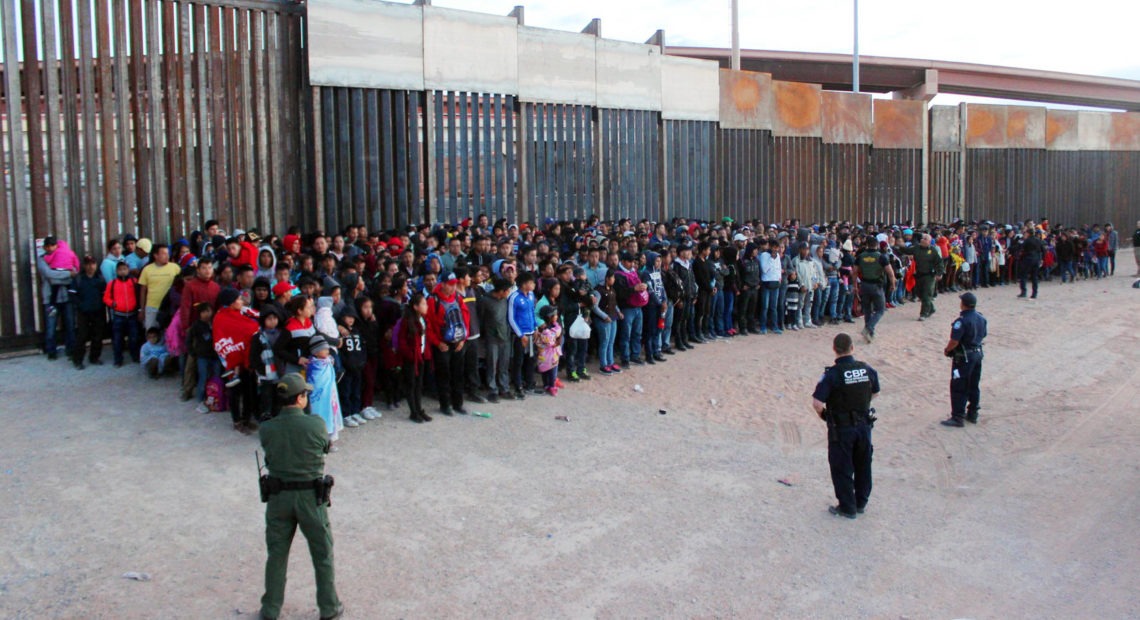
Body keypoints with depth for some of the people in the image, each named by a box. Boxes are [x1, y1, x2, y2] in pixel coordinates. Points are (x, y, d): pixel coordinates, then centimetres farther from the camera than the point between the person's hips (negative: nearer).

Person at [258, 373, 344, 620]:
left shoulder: (266, 429, -11)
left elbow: (269, 456, -1)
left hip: (279, 497, 2)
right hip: (311, 497, -2)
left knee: (276, 554, 18)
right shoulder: (316, 425, -18)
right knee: (322, 554, 15)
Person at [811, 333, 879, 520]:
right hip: (864, 424, 5)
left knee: (842, 469, 9)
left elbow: (817, 402, -24)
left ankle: (847, 508, 17)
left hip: (841, 428, -5)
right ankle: (861, 503, 33)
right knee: (863, 465, 20)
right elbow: (874, 392, 12)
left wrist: (824, 415, -5)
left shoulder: (832, 374, -20)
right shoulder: (867, 369, -5)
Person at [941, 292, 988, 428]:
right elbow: (982, 336, 13)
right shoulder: (981, 318, 3)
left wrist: (947, 350, -7)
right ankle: (972, 414, 27)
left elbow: (954, 341, -24)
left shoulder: (961, 321, -24)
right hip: (978, 354, 8)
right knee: (974, 386, 18)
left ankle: (957, 417, 3)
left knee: (958, 388, 0)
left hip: (964, 358, -8)